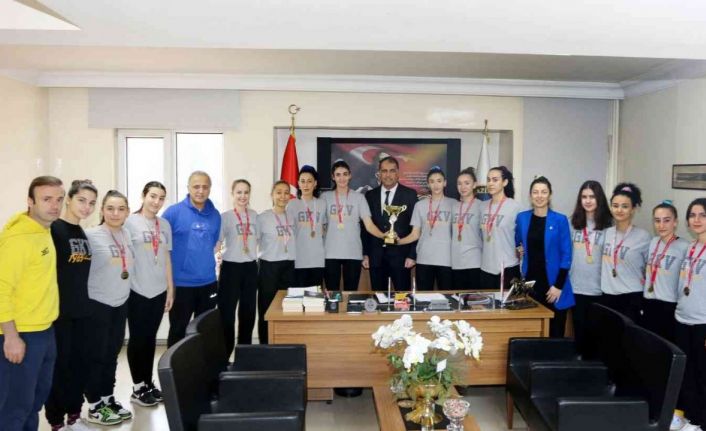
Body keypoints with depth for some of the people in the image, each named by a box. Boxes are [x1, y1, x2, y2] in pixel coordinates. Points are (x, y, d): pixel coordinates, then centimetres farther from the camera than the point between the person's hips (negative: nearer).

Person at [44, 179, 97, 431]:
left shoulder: (84, 233, 9)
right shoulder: (53, 229, -12)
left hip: (82, 310, 7)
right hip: (59, 311, -7)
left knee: (79, 363, 14)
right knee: (59, 365, 3)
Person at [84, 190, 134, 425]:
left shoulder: (126, 234, 4)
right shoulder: (91, 235, -15)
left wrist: (123, 292, 11)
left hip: (121, 303, 6)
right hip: (97, 304, -6)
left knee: (112, 354, 15)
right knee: (97, 355, 5)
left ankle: (108, 398, 29)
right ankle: (95, 406, 18)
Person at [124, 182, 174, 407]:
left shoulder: (165, 225, 8)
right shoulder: (131, 222, -7)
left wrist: (170, 289, 10)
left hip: (159, 291, 4)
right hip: (137, 291, -4)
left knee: (150, 338, 13)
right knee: (138, 338, 5)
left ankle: (148, 383, 23)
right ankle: (138, 388, 16)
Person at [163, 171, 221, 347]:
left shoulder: (215, 215, 3)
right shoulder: (173, 212, -10)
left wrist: (205, 261, 12)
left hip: (208, 283, 4)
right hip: (181, 283, -4)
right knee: (178, 331, 9)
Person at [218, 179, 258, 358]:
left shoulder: (254, 216, 7)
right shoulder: (225, 216, -6)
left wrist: (255, 257, 11)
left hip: (251, 267, 5)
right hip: (231, 267, -4)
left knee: (248, 312, 12)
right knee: (227, 313, -2)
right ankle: (224, 355, 10)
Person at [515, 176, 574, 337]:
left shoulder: (560, 220, -4)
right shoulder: (522, 218, 5)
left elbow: (566, 255, -5)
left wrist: (558, 286, -10)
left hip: (552, 284, -2)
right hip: (529, 282, 3)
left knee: (554, 332, 1)